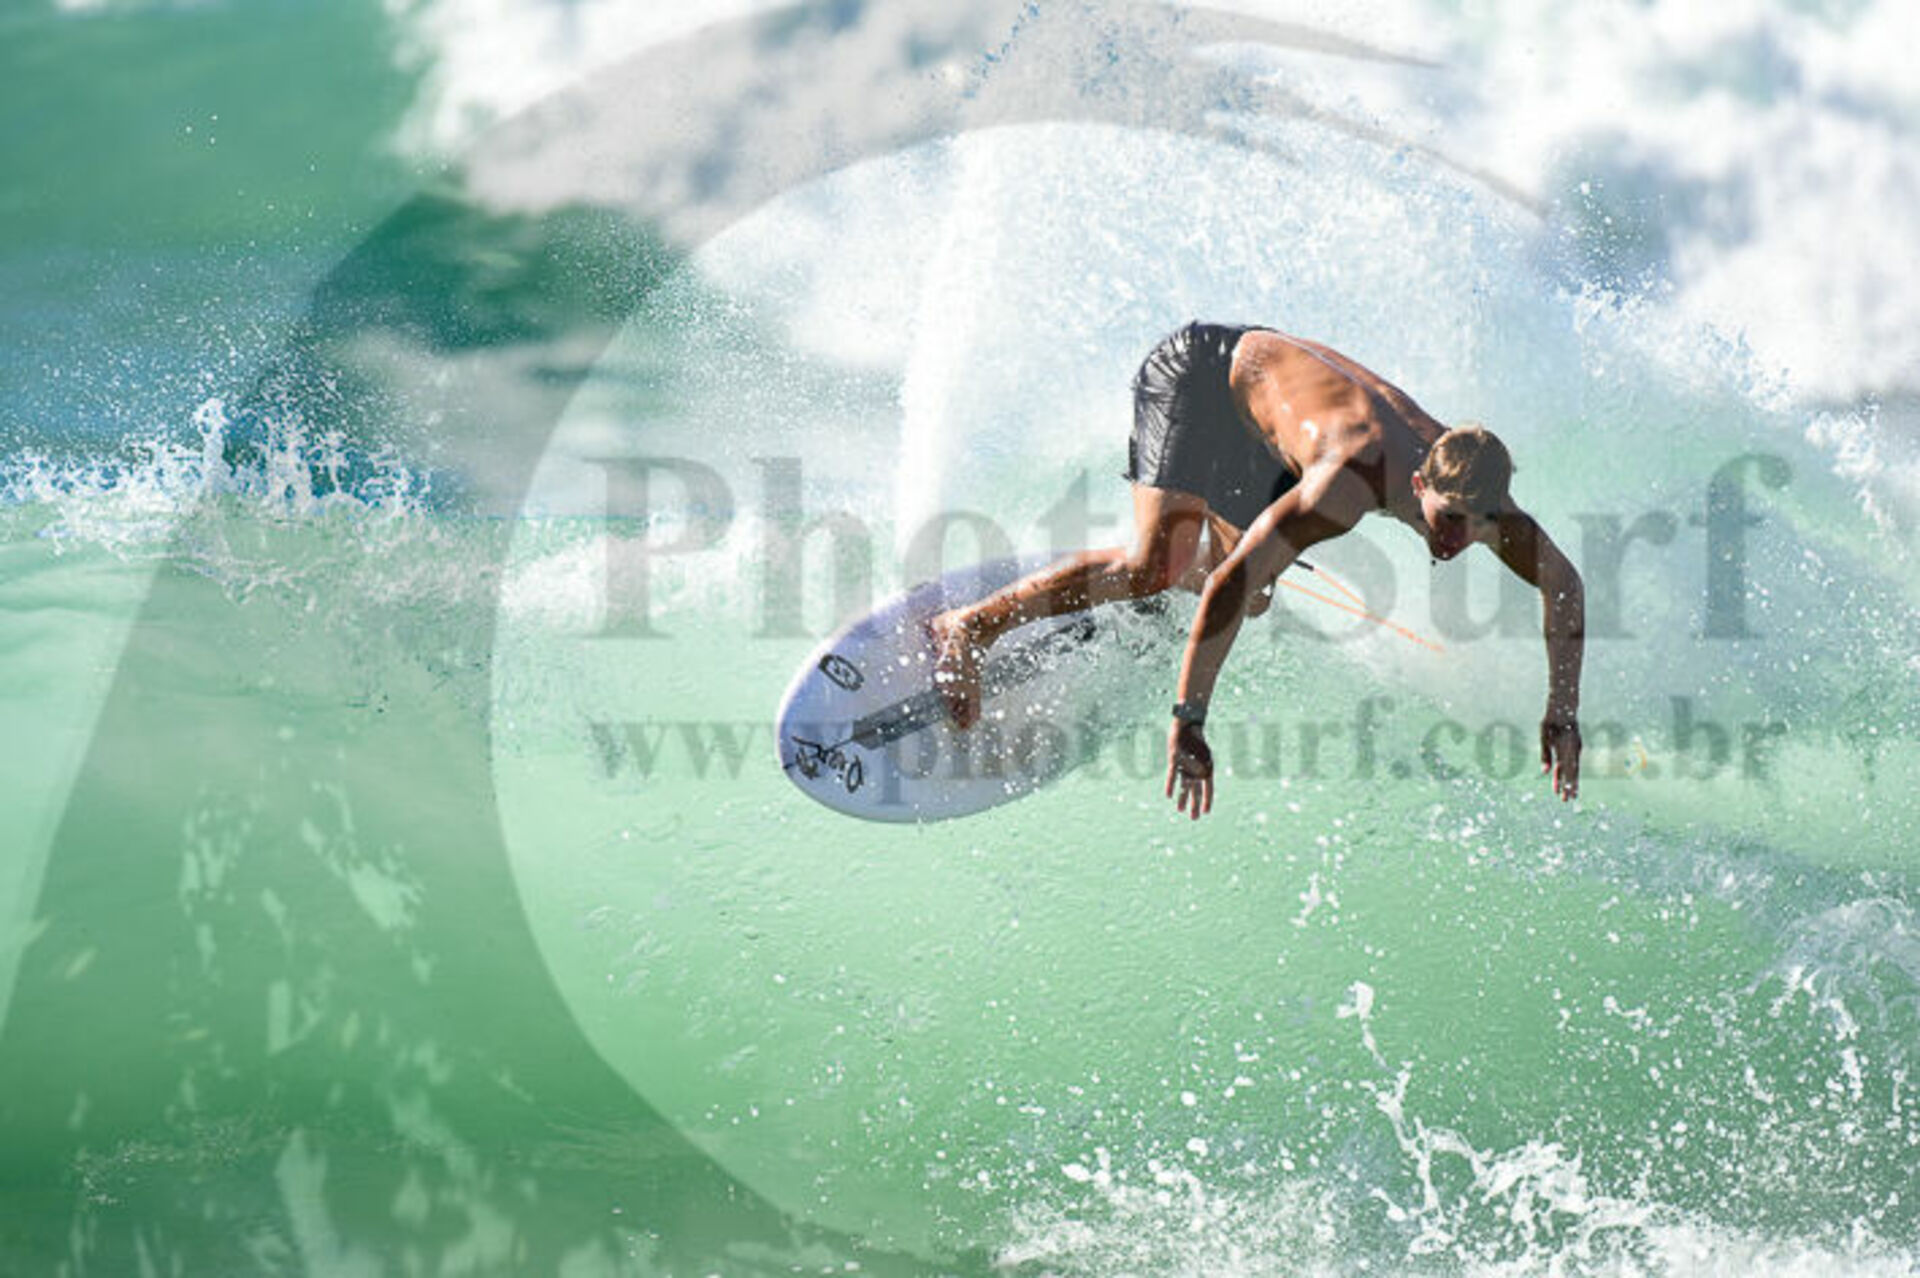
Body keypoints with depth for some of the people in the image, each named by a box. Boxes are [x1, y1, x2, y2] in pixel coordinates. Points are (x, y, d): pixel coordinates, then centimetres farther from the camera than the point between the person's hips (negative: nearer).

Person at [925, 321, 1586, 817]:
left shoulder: (1473, 492, -23)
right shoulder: (1355, 477, -44)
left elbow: (1565, 585, -5)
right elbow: (1231, 583, -49)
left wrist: (1562, 716, -9)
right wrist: (1187, 721, -52)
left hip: (1256, 427, 7)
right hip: (1199, 370, -7)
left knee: (1253, 600, 11)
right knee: (1156, 566, -25)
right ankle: (969, 627, -15)